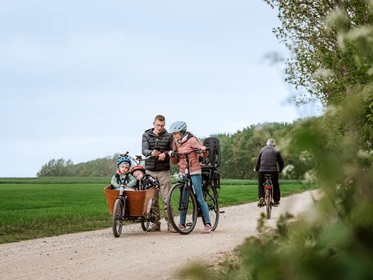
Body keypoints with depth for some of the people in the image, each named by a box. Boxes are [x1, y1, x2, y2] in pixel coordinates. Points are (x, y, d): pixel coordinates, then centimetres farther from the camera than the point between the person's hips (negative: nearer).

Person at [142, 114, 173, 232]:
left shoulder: (169, 136, 4)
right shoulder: (146, 135, 7)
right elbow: (144, 150, -6)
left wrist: (165, 154, -21)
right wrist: (151, 153, -30)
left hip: (164, 171, -2)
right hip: (150, 170, 2)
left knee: (166, 198, -5)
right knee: (152, 198, 4)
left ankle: (169, 222, 0)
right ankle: (156, 223, 11)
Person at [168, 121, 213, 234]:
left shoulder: (191, 140, -7)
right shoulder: (177, 143, 13)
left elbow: (204, 154, -11)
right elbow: (175, 161, 14)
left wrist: (203, 149, -33)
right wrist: (172, 154, -6)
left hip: (194, 172, -6)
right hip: (182, 173, 6)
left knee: (200, 199, -7)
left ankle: (208, 224, -5)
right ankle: (182, 224, 10)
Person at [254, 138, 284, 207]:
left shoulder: (263, 149, 13)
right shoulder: (276, 151, 9)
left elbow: (258, 160, 13)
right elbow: (281, 161, 11)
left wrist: (256, 169, 25)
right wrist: (280, 170, 27)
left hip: (262, 170, 1)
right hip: (273, 170, -1)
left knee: (260, 185, 15)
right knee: (275, 185, 18)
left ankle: (261, 197, -10)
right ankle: (276, 201, 14)